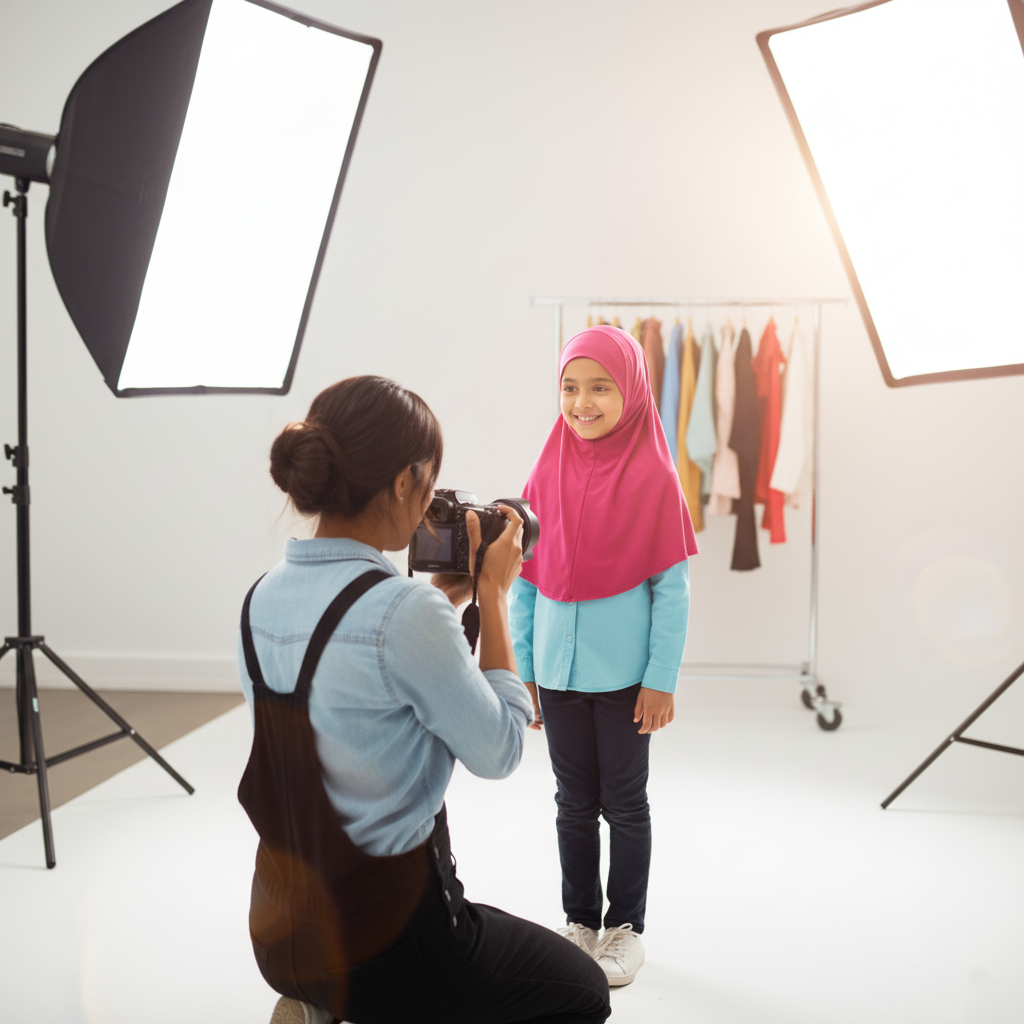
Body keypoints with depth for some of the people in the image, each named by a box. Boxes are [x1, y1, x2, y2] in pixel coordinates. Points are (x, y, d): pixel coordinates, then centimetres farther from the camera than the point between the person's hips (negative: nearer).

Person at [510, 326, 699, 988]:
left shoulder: (654, 478, -9)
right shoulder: (547, 476, 1)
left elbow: (673, 587, -8)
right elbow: (525, 583, 4)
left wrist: (662, 679, -10)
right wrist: (521, 671, 4)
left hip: (624, 674, -3)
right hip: (558, 672, 3)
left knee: (625, 804, 11)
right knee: (574, 802, 16)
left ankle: (627, 929, 28)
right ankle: (580, 923, 32)